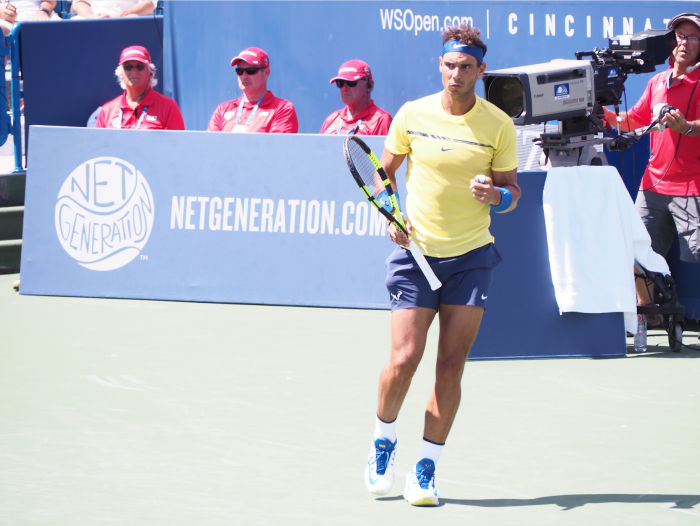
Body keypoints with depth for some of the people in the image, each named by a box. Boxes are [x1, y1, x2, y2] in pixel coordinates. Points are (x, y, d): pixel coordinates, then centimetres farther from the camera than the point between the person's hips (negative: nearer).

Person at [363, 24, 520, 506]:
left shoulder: (499, 125, -2)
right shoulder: (412, 115, -1)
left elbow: (513, 190, 5)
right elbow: (385, 172, 13)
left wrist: (496, 195, -18)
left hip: (471, 257, 0)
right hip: (417, 251, 0)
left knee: (451, 368, -3)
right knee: (404, 360, -9)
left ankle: (426, 469, 8)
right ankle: (384, 440, 20)